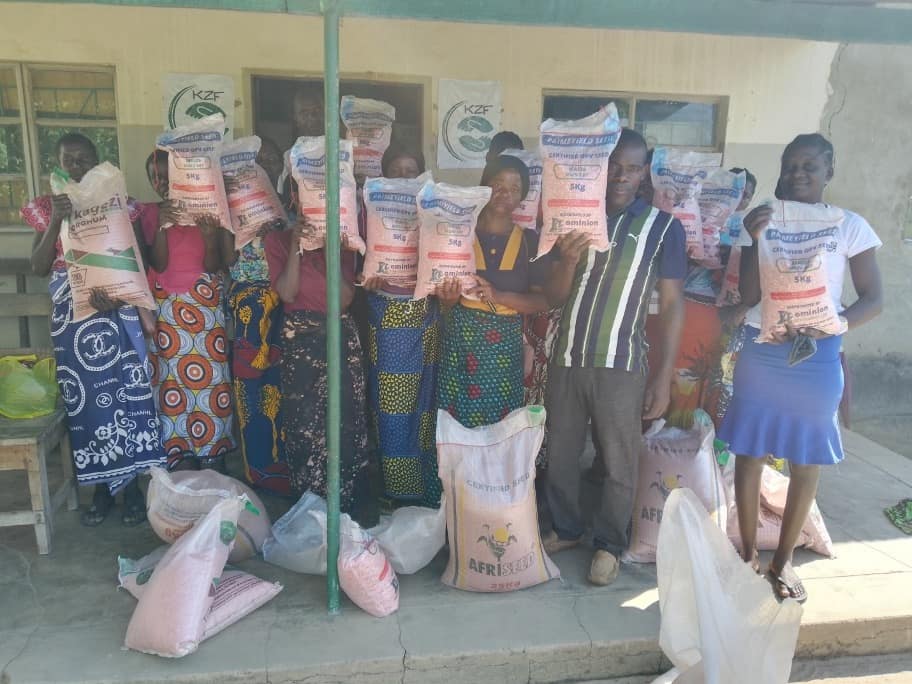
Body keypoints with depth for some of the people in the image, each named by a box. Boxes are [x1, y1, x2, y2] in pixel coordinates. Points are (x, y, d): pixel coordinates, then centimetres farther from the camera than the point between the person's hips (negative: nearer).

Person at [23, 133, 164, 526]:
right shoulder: (46, 208, 7)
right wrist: (56, 221, -13)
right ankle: (102, 488, 18)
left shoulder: (118, 204, 4)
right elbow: (38, 268, -1)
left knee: (124, 389, 0)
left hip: (116, 311, -1)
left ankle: (131, 484, 13)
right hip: (71, 315, 2)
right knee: (85, 395, 6)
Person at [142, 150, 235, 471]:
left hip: (205, 302, 0)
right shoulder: (151, 213, 4)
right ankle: (180, 455, 10)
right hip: (166, 306, 0)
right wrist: (161, 227, -20)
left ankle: (212, 452, 10)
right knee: (172, 375, 0)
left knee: (211, 372, -1)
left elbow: (213, 266, -2)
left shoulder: (204, 208, 4)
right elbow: (159, 264, -7)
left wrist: (211, 238, -20)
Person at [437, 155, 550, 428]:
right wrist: (450, 297, -17)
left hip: (505, 344, 1)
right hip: (462, 337, -1)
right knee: (456, 418, 3)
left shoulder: (529, 242, 4)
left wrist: (498, 296, -18)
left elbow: (543, 300, -3)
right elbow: (446, 302, 6)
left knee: (501, 423, 4)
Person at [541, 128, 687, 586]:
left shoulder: (663, 227, -1)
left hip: (621, 365, -3)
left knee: (618, 463, 8)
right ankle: (566, 529, 35)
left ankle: (609, 543, 28)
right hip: (566, 359, 3)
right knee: (560, 454, 13)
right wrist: (567, 261, -15)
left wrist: (665, 375, -6)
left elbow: (672, 303, -1)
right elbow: (554, 297, 7)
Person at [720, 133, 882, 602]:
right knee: (749, 453, 5)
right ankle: (748, 553, 22)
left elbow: (874, 299, -2)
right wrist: (755, 241, -16)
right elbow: (749, 297, -4)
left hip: (817, 357, 0)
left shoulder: (850, 226, -1)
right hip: (761, 352, 1)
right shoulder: (762, 223, 2)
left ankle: (783, 559, 24)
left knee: (806, 461, 7)